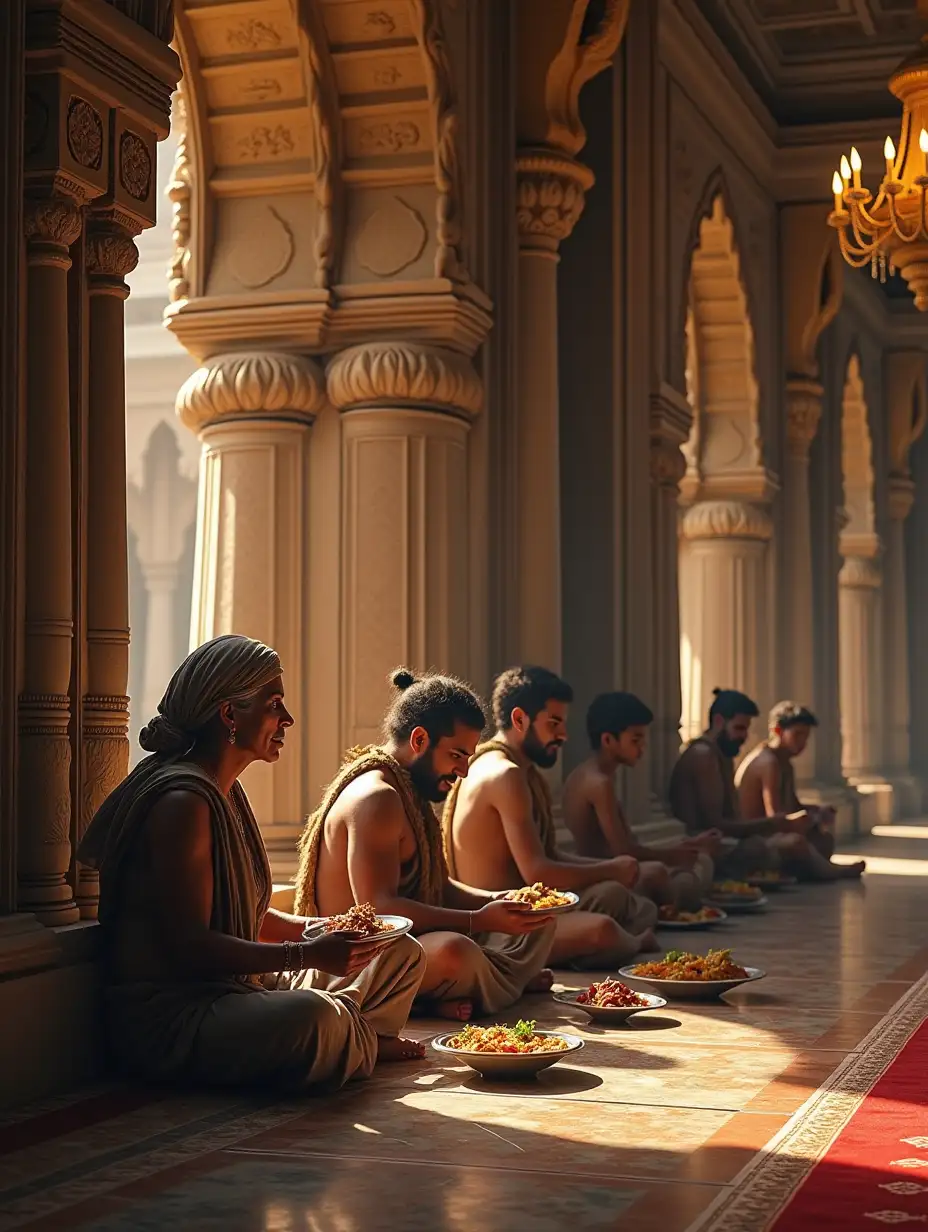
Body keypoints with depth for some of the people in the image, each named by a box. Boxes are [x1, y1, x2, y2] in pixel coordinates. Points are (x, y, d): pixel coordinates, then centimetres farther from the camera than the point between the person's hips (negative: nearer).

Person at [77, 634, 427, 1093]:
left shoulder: (226, 793, 15)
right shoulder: (181, 802, -18)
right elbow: (189, 945, -25)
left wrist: (330, 932, 5)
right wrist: (309, 955, -27)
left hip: (235, 988, 10)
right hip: (168, 1016, -10)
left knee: (403, 953, 16)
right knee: (310, 1014, -37)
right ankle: (363, 1043, -4)